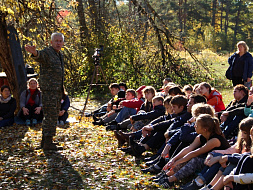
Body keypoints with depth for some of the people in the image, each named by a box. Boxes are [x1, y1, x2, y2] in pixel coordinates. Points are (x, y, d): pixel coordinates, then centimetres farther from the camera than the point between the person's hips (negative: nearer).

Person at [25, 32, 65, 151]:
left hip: (57, 91, 9)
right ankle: (48, 143, -8)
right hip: (49, 90, -9)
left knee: (53, 116, 13)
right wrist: (34, 52, -59)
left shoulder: (60, 55, 18)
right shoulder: (47, 53, -10)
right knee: (50, 116, -11)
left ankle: (45, 141, 21)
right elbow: (39, 56, -35)